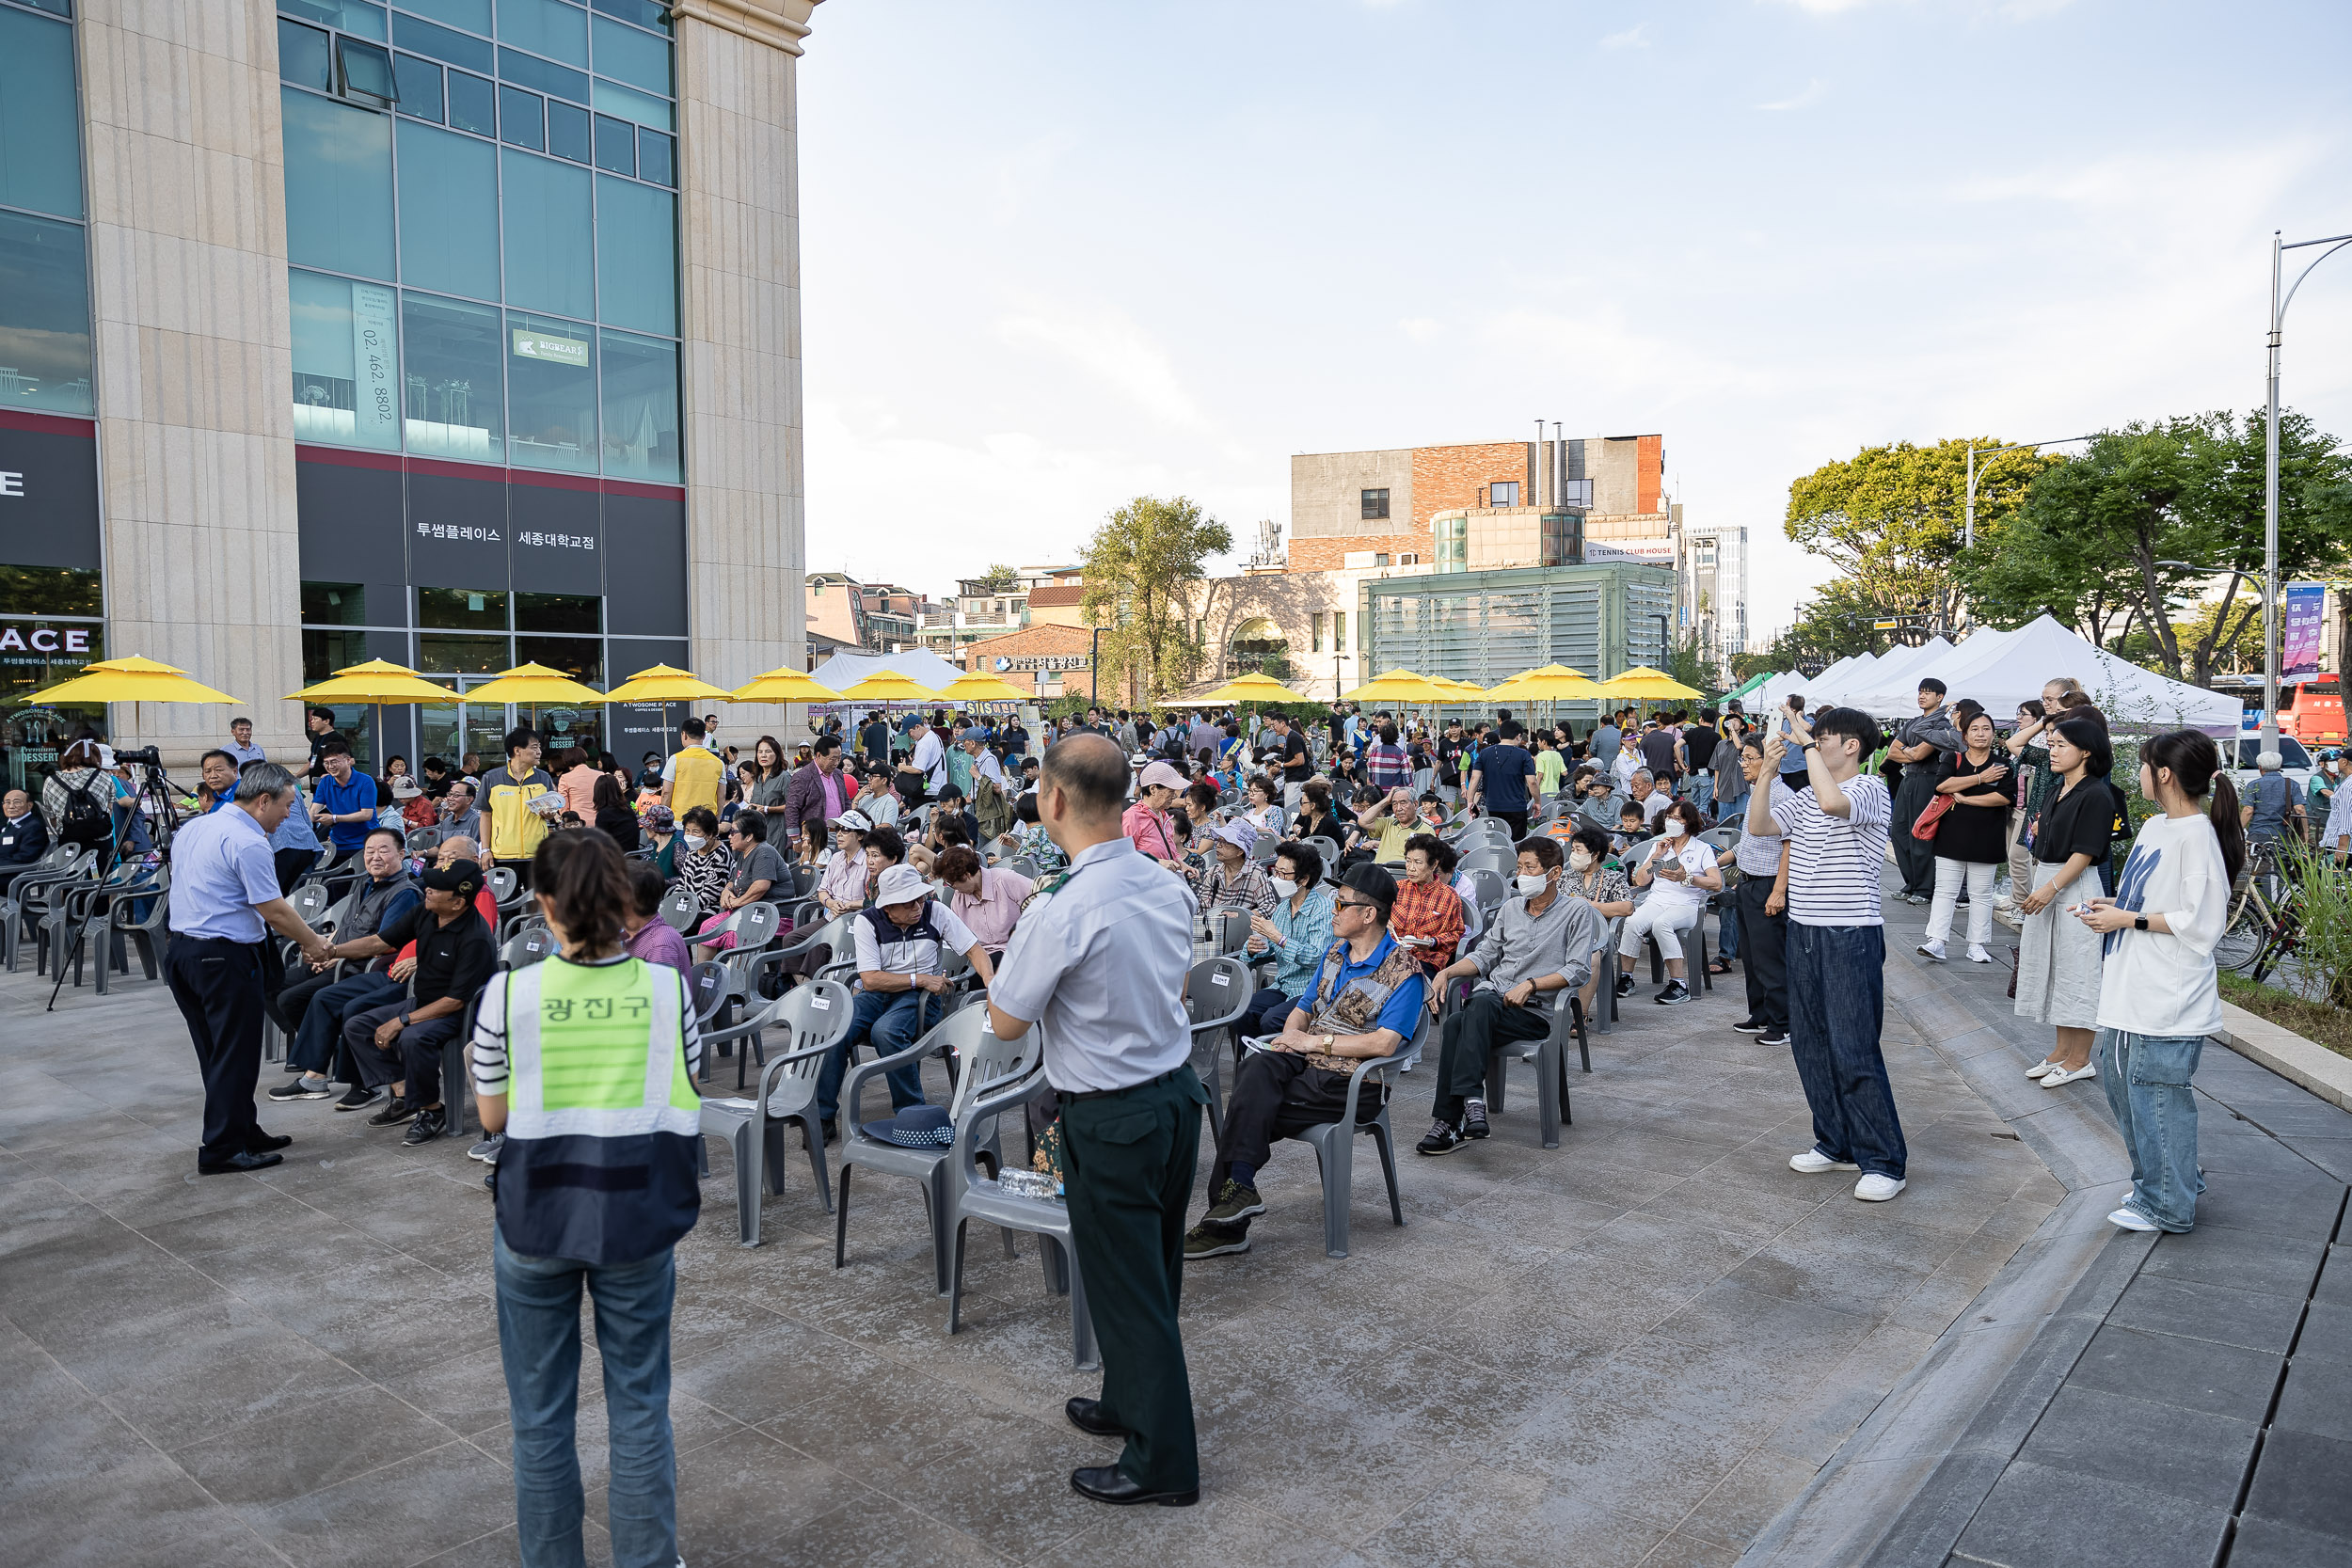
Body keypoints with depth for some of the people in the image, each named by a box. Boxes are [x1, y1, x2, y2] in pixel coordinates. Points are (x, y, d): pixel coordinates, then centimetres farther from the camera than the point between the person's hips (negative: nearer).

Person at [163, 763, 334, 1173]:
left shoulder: (192, 828, 12)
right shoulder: (247, 842, -17)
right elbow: (275, 912, -17)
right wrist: (312, 943, -2)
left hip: (180, 950, 10)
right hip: (224, 957, -10)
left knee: (216, 1055, 15)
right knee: (235, 1056, -1)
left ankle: (243, 1133, 24)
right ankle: (222, 1149, 3)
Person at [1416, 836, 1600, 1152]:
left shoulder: (1577, 912, 5)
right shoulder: (1510, 907, 21)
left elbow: (1579, 970, -5)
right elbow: (1484, 956, 20)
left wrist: (1530, 985, -16)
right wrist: (1446, 972, 2)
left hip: (1536, 1011, -5)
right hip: (1491, 996, 5)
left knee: (1482, 1006, -37)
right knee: (1453, 1025, -30)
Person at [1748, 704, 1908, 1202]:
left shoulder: (1871, 789, -9)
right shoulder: (1803, 797, 13)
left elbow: (1834, 802, -29)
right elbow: (1759, 825, 5)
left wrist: (1807, 741, -20)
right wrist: (1769, 769, -2)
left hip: (1852, 936, -8)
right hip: (1803, 932, 8)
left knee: (1854, 1050, -7)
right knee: (1810, 1043, 12)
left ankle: (1884, 1161, 3)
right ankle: (1837, 1144, 25)